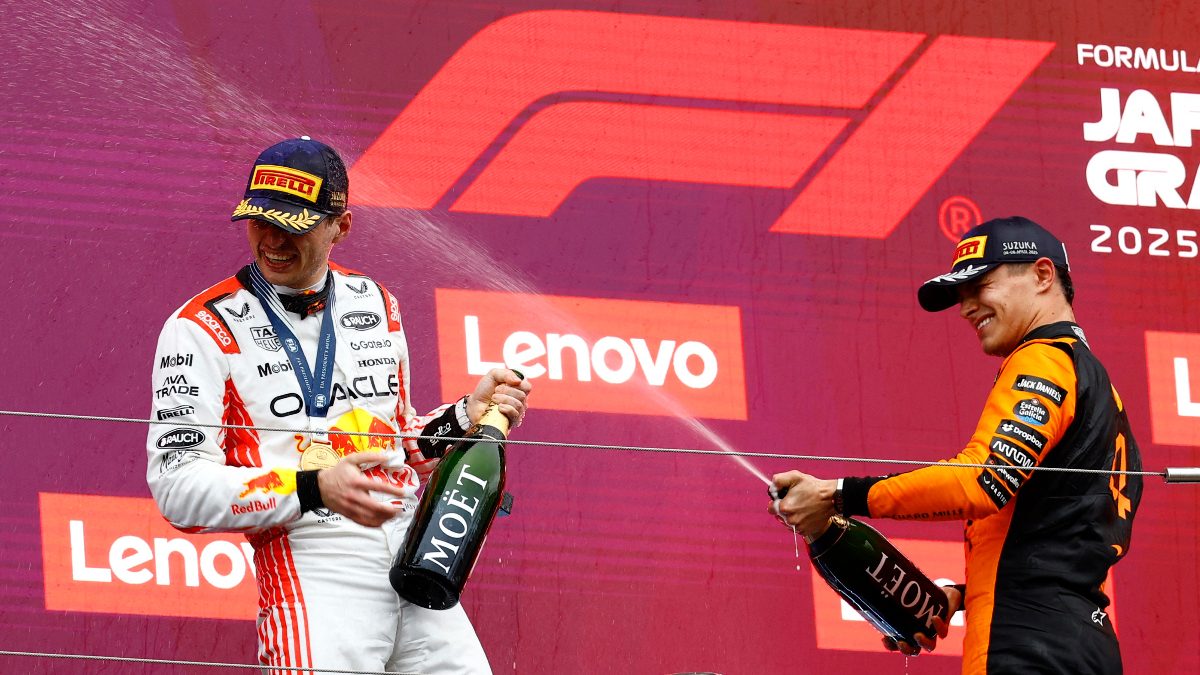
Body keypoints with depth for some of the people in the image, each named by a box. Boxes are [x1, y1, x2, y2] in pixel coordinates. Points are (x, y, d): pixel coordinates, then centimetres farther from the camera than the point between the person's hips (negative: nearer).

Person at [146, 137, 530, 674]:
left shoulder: (375, 305, 17)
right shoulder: (204, 328, -2)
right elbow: (179, 487, -10)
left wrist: (466, 415, 9)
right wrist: (314, 490, -19)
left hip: (416, 560, 5)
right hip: (311, 576, -5)